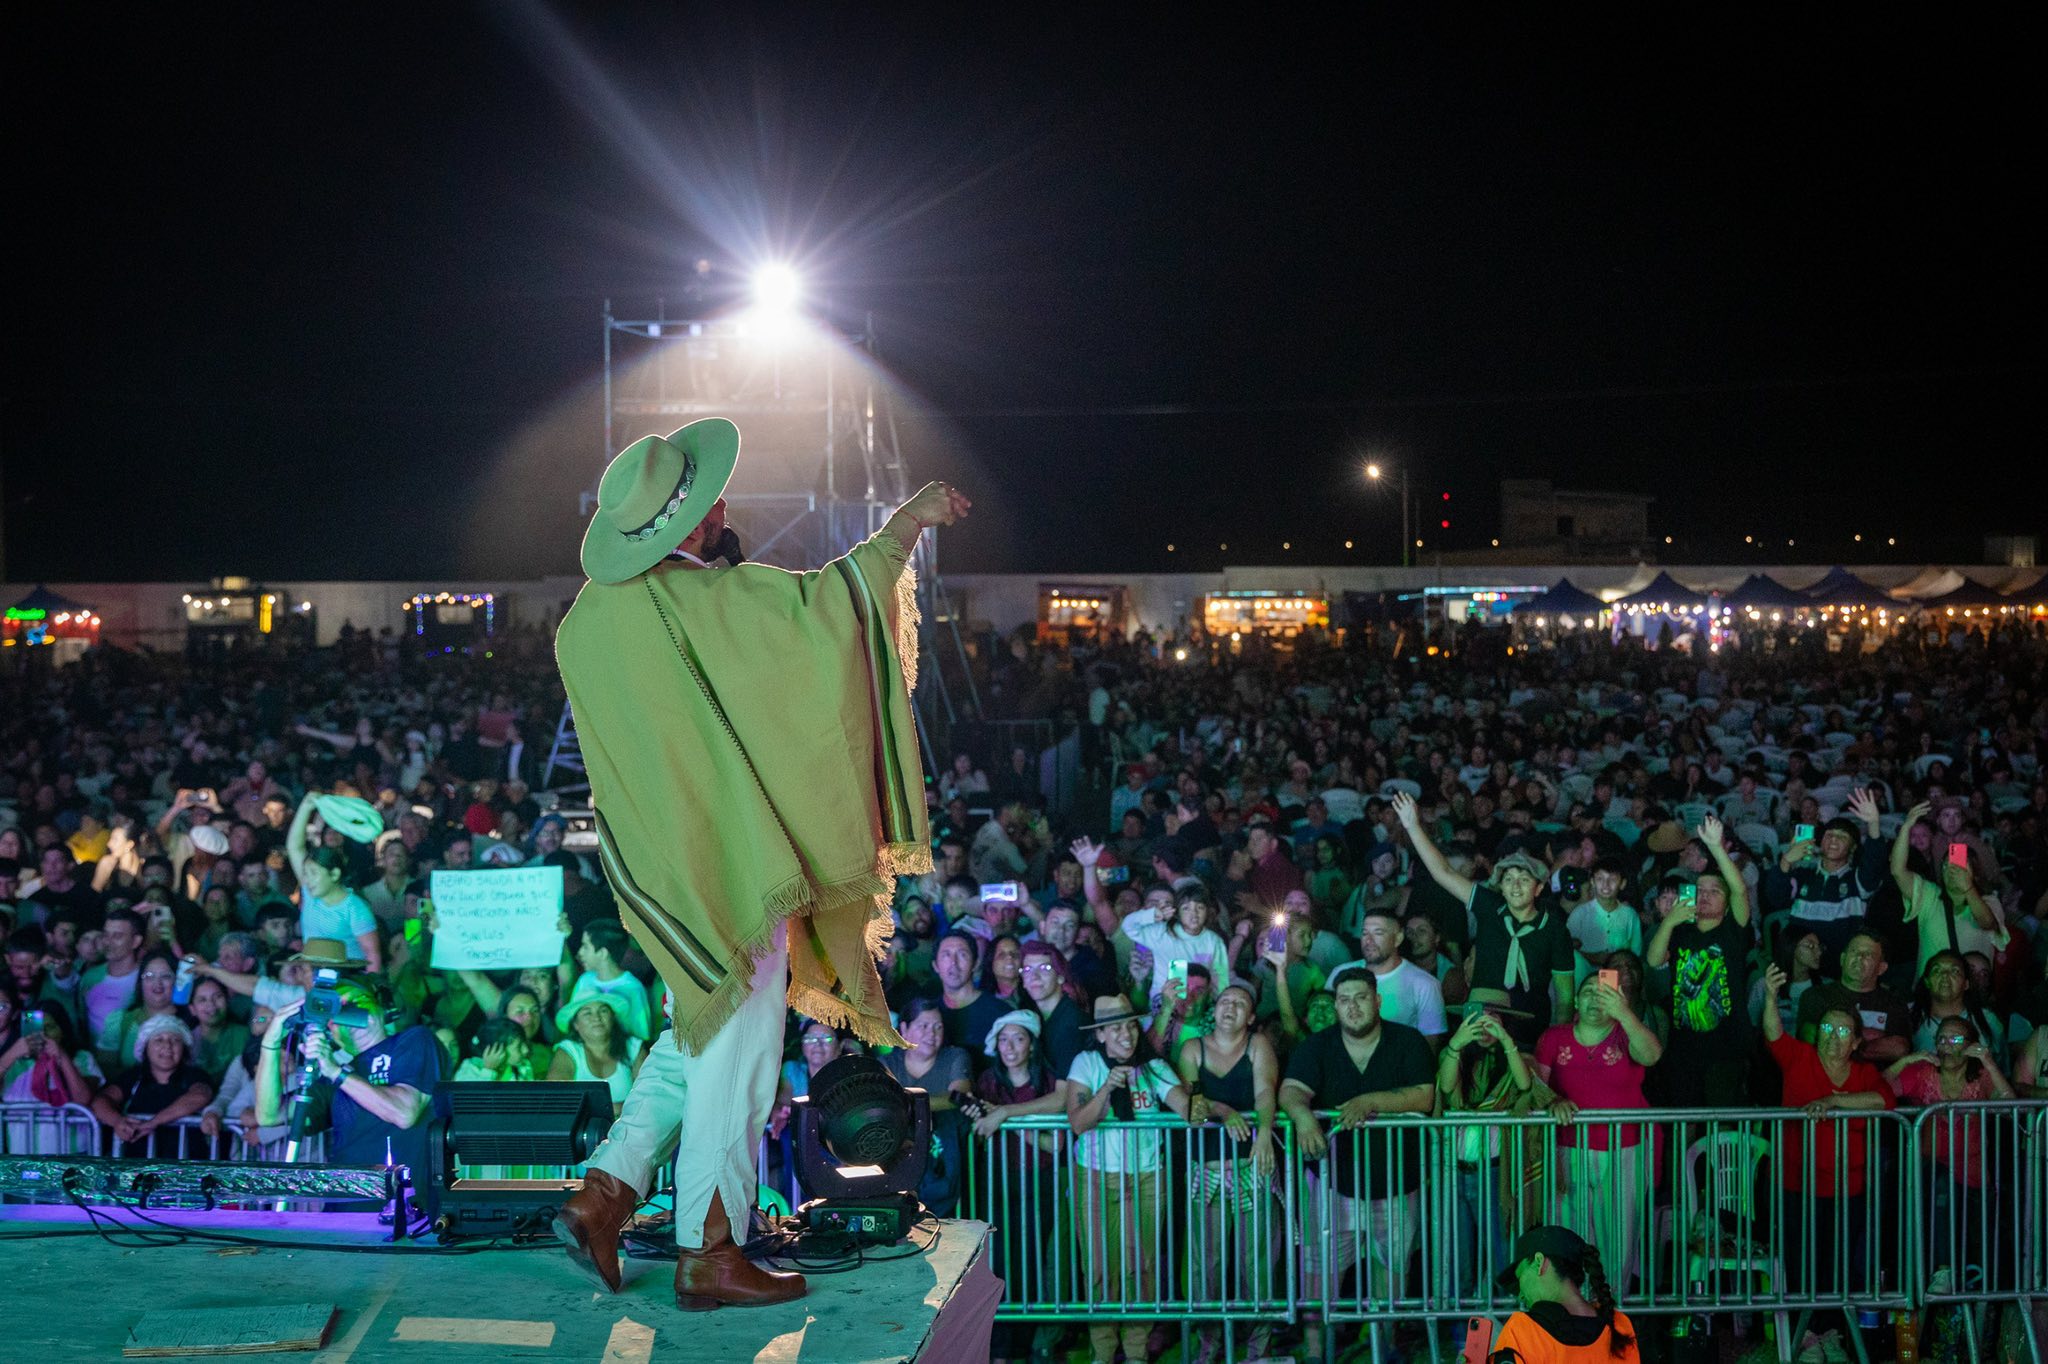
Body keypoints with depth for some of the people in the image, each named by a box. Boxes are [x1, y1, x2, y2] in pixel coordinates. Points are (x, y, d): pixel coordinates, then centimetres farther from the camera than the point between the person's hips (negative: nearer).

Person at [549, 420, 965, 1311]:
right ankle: (708, 1254, 6)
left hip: (665, 867, 8)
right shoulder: (703, 598, -18)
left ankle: (604, 1195, 12)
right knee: (735, 1049, 1)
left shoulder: (585, 620, 5)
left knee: (702, 1033, 20)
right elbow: (823, 604, -20)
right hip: (729, 860, -7)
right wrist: (905, 525, -8)